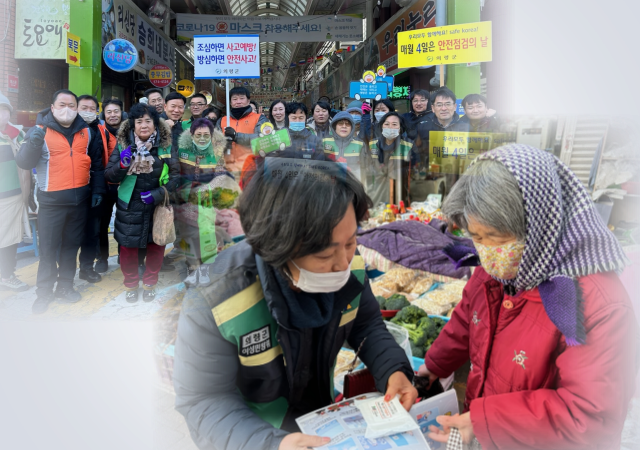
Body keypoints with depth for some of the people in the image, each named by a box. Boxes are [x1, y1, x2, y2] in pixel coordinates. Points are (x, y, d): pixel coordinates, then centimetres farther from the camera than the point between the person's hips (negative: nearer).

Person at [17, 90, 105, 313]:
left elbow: (97, 162, 13)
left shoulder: (87, 131, 6)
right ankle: (44, 292, 13)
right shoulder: (40, 131, -4)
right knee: (48, 248, 1)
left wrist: (97, 189, 8)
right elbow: (23, 163, -12)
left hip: (80, 198, 3)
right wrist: (33, 143, -30)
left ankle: (65, 286, 26)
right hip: (51, 200, -3)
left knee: (72, 245, 13)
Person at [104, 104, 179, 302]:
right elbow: (109, 176, -2)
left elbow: (175, 175, -4)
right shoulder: (123, 145, -2)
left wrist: (159, 193, -17)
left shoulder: (165, 146, -3)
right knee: (128, 245, 7)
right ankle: (131, 284, 29)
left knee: (156, 244, 12)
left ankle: (150, 283, 33)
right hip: (129, 206, 0)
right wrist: (122, 164, -22)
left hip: (157, 205, 1)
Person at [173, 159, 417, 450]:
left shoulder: (349, 267, -21)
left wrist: (392, 369, -21)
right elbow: (203, 400, -28)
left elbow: (366, 325, -4)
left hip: (323, 412, 3)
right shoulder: (213, 299, -35)